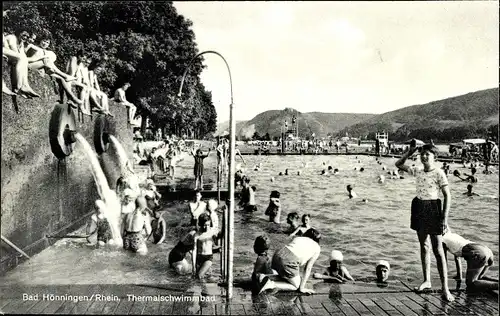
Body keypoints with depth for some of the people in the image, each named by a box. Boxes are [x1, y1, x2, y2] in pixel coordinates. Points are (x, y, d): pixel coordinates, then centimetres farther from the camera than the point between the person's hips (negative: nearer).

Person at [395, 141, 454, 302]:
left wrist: (445, 217, -16)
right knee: (424, 246, 14)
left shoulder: (439, 173, -10)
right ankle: (427, 280, 25)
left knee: (438, 250, -6)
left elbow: (447, 196, -10)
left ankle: (445, 287, -2)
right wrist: (410, 151, 3)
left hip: (433, 209, -6)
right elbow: (398, 164, 15)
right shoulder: (418, 171, 6)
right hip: (419, 208, 6)